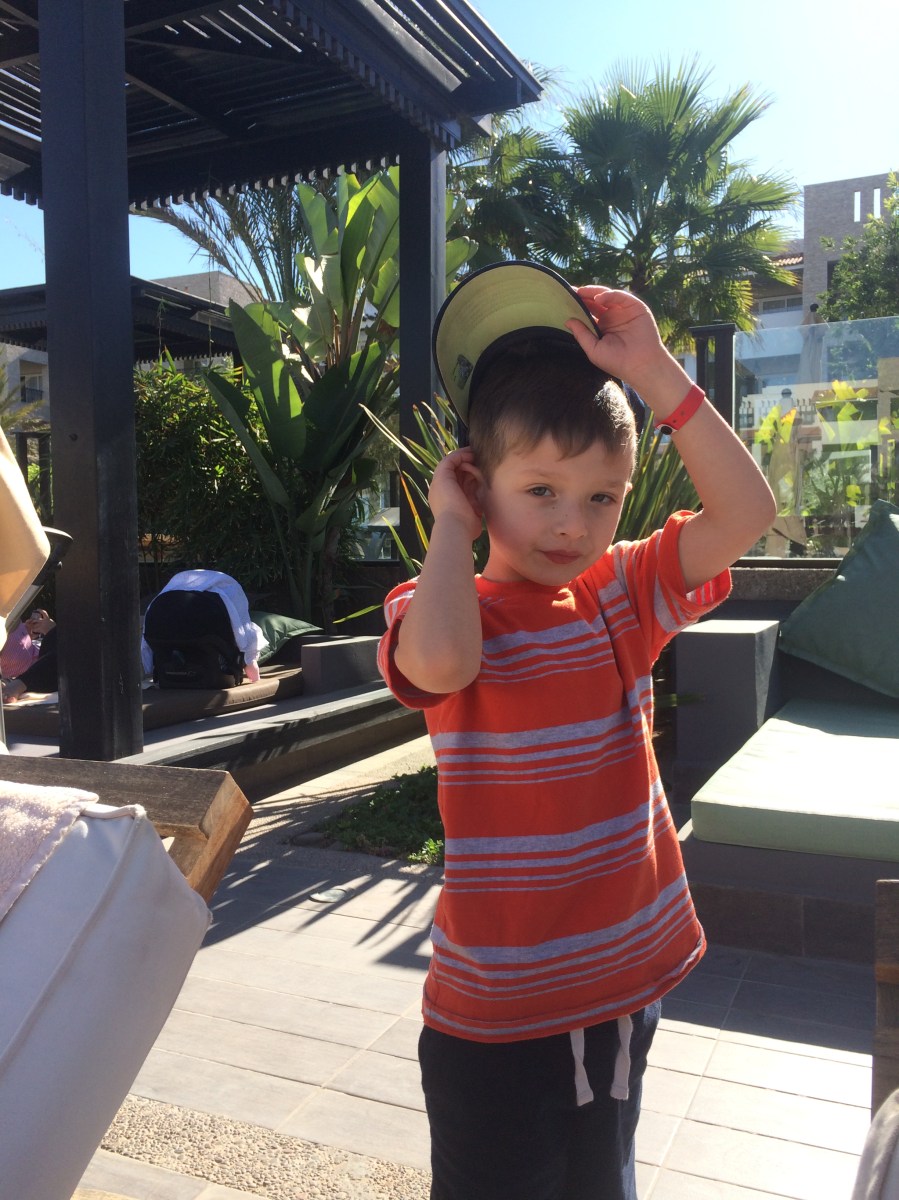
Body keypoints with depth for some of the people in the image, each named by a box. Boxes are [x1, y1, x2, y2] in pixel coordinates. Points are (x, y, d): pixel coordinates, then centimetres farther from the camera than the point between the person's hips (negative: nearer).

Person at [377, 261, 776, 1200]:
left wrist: (653, 372, -16)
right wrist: (451, 523, -22)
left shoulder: (623, 596, -1)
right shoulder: (451, 609, -15)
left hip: (625, 982, 5)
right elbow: (439, 660, -39)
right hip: (498, 1015, -4)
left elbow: (746, 512, -12)